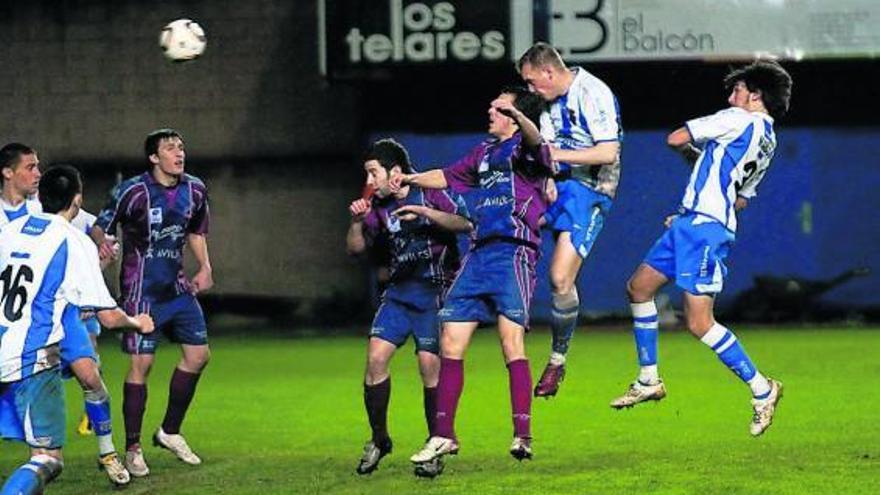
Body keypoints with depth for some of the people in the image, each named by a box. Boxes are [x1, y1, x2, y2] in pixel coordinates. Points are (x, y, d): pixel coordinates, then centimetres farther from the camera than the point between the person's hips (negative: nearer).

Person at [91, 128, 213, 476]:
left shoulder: (194, 191, 4)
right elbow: (100, 225, -7)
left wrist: (205, 268, 9)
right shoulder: (133, 192, -14)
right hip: (142, 291, -7)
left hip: (177, 287, 7)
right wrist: (102, 242, -26)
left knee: (198, 354, 5)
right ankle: (132, 448, -1)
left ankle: (170, 432, 21)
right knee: (141, 363, -9)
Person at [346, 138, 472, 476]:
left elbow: (464, 224, -19)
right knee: (375, 357, -9)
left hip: (435, 293, -5)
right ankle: (379, 439, 5)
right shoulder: (379, 206, 9)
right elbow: (356, 248, 11)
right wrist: (357, 221, -7)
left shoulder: (429, 193, -7)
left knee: (430, 365, -12)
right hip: (399, 293, 5)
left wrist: (425, 212, -31)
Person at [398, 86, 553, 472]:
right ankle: (444, 435, 11)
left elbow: (535, 141, -26)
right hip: (479, 253, 8)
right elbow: (448, 177, 40)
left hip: (514, 252, -8)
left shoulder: (523, 148, -1)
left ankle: (523, 435, -20)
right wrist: (410, 179, 30)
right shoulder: (485, 152, 24)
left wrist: (519, 116, -48)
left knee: (511, 341, -17)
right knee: (450, 343, 4)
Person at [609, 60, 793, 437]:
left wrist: (693, 152, 16)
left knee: (699, 323, -13)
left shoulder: (739, 120, -10)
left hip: (704, 225, -10)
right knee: (639, 287, 17)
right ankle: (648, 380, 23)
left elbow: (675, 139, -5)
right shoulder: (768, 141, 16)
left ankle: (761, 389, -3)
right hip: (691, 222, 10)